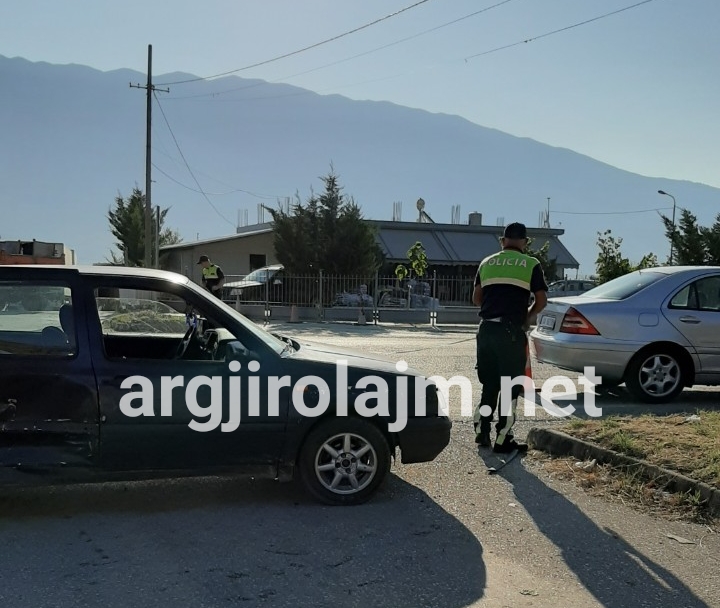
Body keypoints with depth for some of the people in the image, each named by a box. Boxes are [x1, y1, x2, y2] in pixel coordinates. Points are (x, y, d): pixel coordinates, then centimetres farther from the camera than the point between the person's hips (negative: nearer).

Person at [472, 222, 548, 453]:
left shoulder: (486, 263, 12)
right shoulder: (531, 264, 1)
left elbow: (476, 298, 13)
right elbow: (541, 301, -1)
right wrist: (528, 318, 16)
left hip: (487, 329, 4)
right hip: (511, 331, -4)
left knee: (489, 384, 16)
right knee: (510, 387, 3)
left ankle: (482, 431, 19)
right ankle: (503, 439, 4)